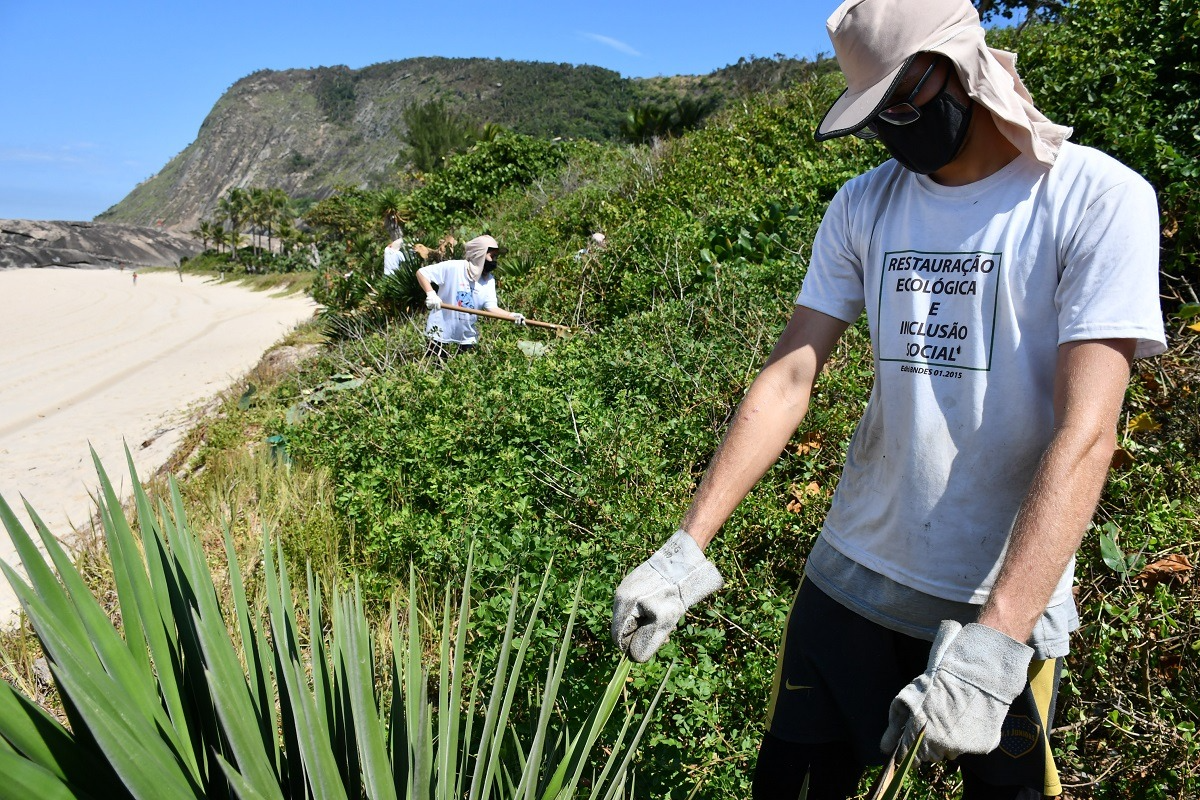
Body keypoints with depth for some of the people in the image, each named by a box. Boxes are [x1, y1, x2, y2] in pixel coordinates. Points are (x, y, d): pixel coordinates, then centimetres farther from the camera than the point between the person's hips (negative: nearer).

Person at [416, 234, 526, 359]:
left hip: (467, 335, 5)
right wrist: (430, 293, -27)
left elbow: (491, 307, -9)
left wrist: (512, 316, -26)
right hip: (441, 331, -5)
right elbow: (421, 272, -11)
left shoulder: (489, 280, 0)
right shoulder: (452, 267, -16)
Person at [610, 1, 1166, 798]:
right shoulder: (862, 206, 2)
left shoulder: (1099, 198, -11)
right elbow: (788, 378, -4)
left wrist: (994, 641, -29)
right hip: (852, 574, 4)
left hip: (1008, 596, -3)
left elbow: (1085, 433, -19)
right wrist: (687, 547, -13)